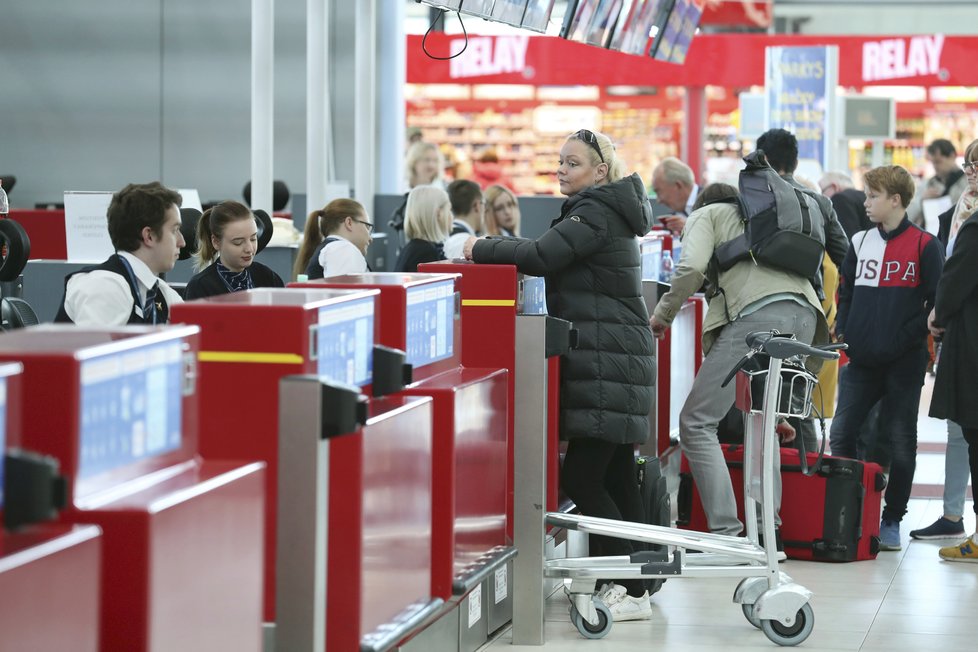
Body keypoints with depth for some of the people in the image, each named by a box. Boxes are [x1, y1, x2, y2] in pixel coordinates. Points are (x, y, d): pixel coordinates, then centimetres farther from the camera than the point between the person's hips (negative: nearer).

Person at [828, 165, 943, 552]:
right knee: (841, 434, -1)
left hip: (903, 361, -5)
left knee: (900, 441, 4)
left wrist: (907, 336, -14)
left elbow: (937, 301, -6)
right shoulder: (860, 242, 11)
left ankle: (891, 521, 12)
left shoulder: (924, 246, -5)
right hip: (862, 360, 5)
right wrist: (843, 330, 5)